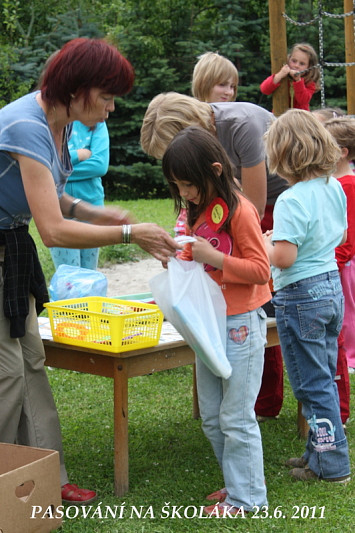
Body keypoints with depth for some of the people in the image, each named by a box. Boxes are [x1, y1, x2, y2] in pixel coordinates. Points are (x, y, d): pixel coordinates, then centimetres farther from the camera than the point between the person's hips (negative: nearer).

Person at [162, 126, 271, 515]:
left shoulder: (239, 211, -16)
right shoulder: (197, 211, 10)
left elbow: (261, 271, -17)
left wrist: (215, 258, -24)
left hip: (240, 324, -9)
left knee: (236, 417, -3)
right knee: (212, 416, 14)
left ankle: (246, 497, 7)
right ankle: (236, 483, 25)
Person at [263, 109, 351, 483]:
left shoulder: (292, 200, -22)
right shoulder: (334, 188, 3)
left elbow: (283, 257, -25)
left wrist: (263, 242, -7)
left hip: (301, 295, -8)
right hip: (332, 285, 8)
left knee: (312, 383, 3)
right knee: (324, 378, 18)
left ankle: (331, 465, 10)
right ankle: (321, 451, 28)